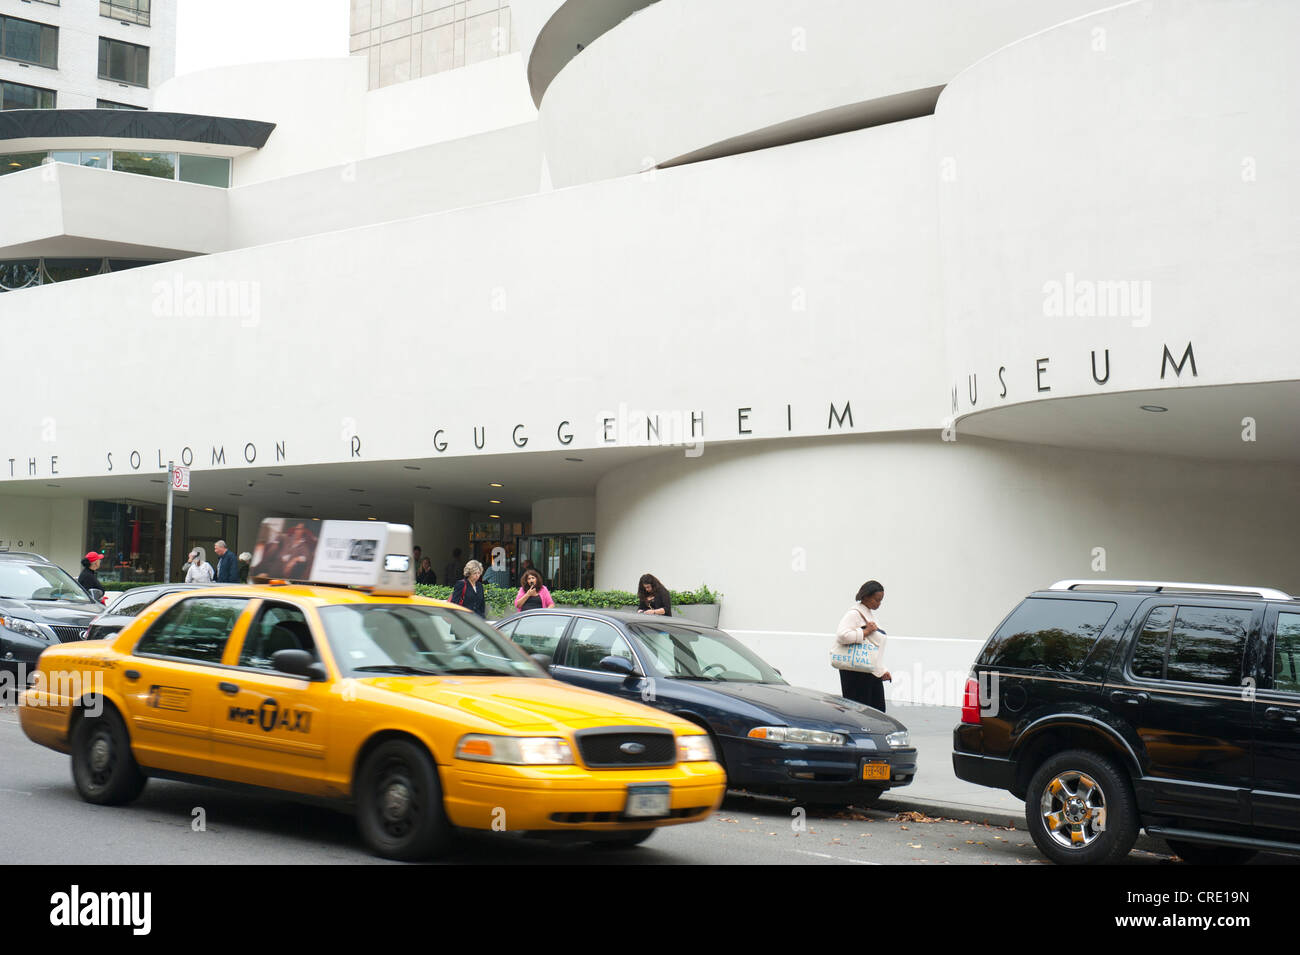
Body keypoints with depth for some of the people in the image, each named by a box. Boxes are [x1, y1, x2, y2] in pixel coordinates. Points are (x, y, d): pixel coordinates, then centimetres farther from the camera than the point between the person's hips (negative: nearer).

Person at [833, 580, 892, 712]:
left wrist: (883, 670, 22)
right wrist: (865, 632, -18)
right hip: (857, 673, -9)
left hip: (874, 673, 9)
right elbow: (842, 635, -26)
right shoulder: (854, 613, -9)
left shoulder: (871, 614, 19)